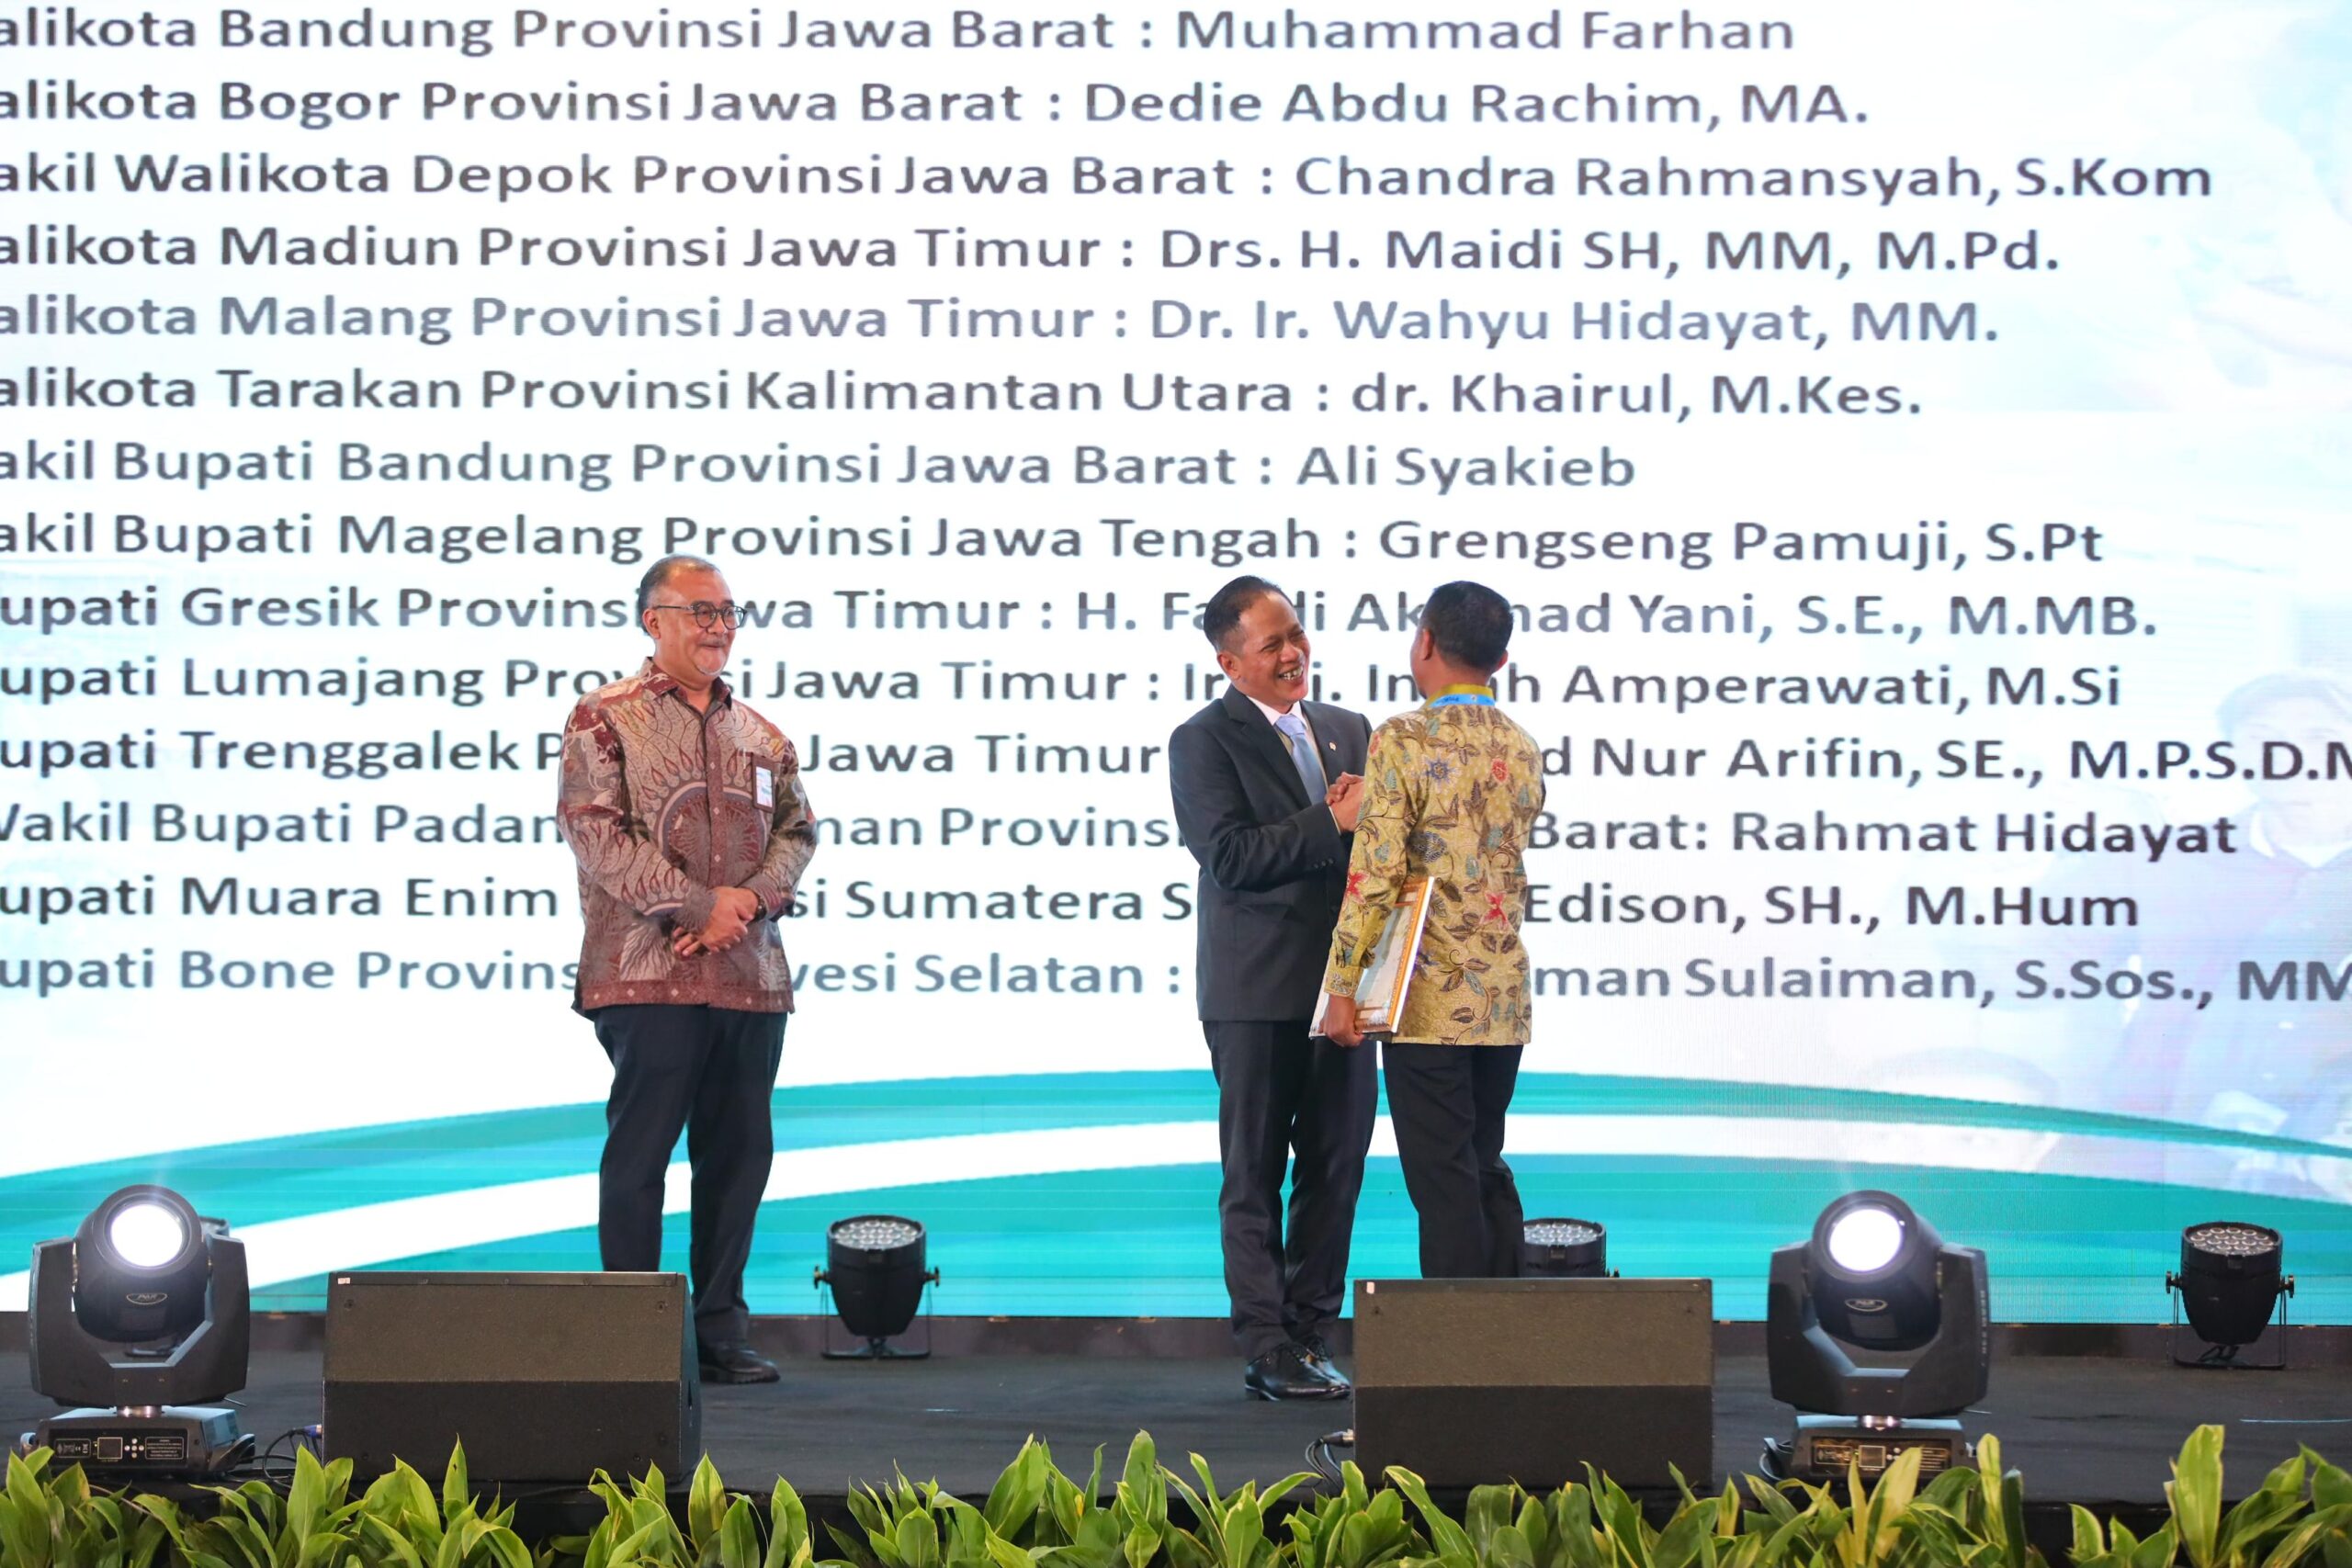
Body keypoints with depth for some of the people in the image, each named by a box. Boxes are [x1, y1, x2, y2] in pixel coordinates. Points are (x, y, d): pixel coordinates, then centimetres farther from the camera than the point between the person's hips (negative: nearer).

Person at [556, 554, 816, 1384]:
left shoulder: (760, 734, 18)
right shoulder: (605, 718, 1)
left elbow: (796, 830, 14)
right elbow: (594, 830, -9)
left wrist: (751, 898, -7)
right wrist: (697, 905, -14)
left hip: (751, 973, 6)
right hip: (649, 971, -5)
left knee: (739, 1150, 6)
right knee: (640, 1149, -5)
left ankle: (720, 1329, 14)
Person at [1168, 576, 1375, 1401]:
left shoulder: (1348, 731, 14)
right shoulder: (1204, 741, -4)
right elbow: (1231, 856, -15)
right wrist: (1331, 823, -20)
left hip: (1339, 983, 6)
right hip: (1257, 991, -5)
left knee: (1336, 1166, 7)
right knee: (1254, 1174, 1)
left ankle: (1311, 1335, 16)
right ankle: (1267, 1347, 4)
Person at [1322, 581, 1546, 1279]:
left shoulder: (1402, 742, -11)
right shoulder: (1523, 749, 9)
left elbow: (1373, 876, -16)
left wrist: (1343, 988, -11)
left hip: (1430, 1000, -6)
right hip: (1504, 999, 6)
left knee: (1442, 1181, -2)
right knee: (1487, 1169, 15)